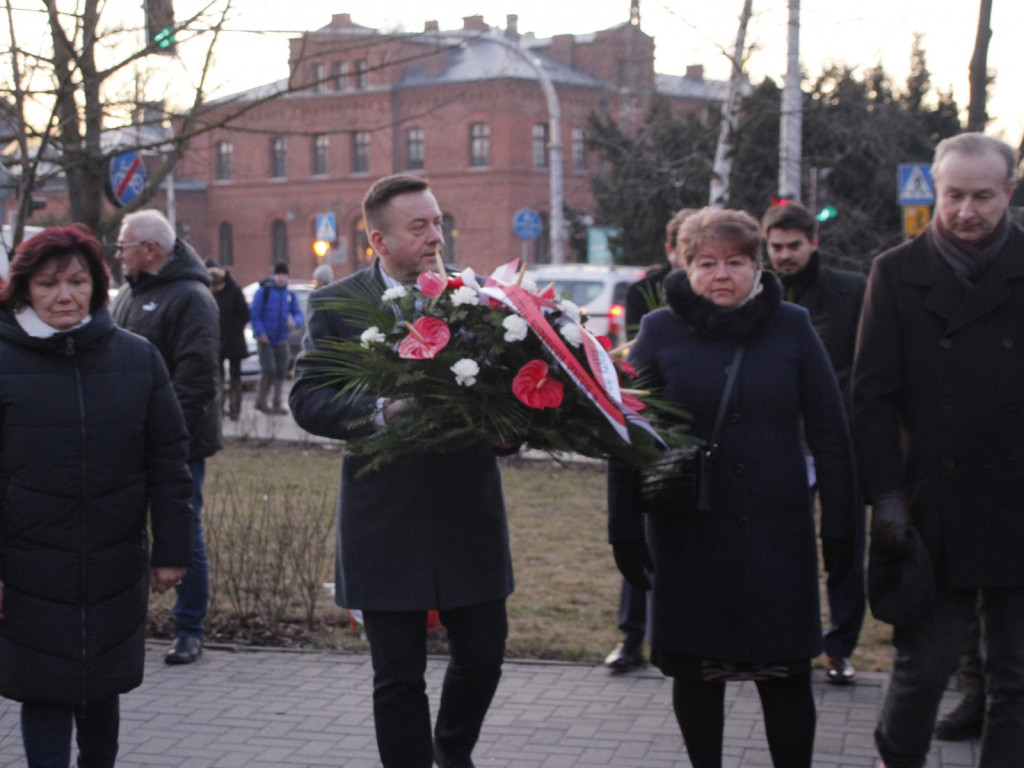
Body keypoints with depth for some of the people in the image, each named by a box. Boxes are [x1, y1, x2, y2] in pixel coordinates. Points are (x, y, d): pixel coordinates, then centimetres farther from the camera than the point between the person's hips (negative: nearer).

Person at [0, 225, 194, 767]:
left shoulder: (136, 357, 3)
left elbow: (168, 460, 6)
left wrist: (171, 550, 2)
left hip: (118, 568, 2)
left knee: (104, 690, 14)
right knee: (44, 694, 1)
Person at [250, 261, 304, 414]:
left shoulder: (291, 295, 10)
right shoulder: (264, 291, -4)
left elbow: (299, 314, 5)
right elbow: (254, 314, -6)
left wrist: (295, 321, -19)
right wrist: (260, 332, -15)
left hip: (282, 342, 5)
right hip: (265, 340, -5)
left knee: (281, 372, 5)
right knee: (269, 370, -12)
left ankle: (277, 404, 14)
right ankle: (261, 401, 4)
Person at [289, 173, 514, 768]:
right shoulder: (337, 305, -2)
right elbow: (308, 400, -7)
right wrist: (382, 412, -23)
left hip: (471, 515, 3)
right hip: (388, 524, -2)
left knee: (483, 654, 11)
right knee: (399, 675, 6)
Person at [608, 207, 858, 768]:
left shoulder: (792, 328, 2)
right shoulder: (660, 331, 0)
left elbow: (829, 432, 4)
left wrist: (840, 525, 1)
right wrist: (625, 528, -3)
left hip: (777, 532, 0)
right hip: (687, 533, 0)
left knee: (787, 676, 3)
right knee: (695, 670, 8)